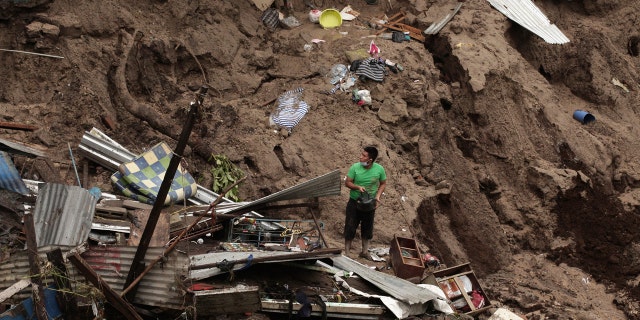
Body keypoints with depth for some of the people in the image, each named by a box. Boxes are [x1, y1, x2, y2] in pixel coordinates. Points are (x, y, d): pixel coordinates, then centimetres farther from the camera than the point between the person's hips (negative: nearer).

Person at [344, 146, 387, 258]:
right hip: (354, 202, -1)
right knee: (350, 227, 6)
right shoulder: (355, 167, -18)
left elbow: (383, 184, 1)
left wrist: (378, 196, -13)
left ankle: (365, 251, 33)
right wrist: (358, 187, -26)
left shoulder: (379, 169, -15)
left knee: (367, 227, 15)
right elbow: (347, 182, -8)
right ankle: (346, 252, 20)